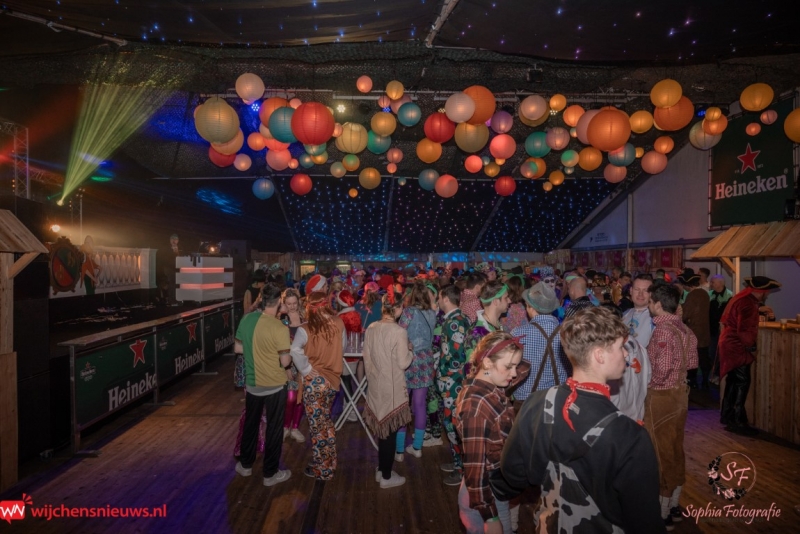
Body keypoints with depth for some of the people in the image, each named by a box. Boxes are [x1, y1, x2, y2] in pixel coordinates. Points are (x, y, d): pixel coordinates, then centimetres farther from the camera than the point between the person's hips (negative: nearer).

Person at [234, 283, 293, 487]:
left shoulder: (246, 320, -5)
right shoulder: (280, 328, -23)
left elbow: (238, 348, 6)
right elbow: (285, 362, -19)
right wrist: (290, 354, 1)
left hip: (252, 383, 5)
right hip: (274, 385, -5)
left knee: (250, 424, 22)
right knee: (273, 428, 10)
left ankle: (246, 465, 39)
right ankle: (270, 473, 23)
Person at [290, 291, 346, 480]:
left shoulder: (305, 329, -18)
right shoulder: (338, 324, -6)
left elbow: (295, 351, -33)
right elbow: (343, 346, 6)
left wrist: (306, 370, -19)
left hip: (315, 382, -5)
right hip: (332, 379, 5)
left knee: (317, 426, 10)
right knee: (326, 422, 23)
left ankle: (321, 469, 24)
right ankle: (329, 464, 36)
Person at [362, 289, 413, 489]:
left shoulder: (371, 328, -2)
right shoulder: (399, 331, -20)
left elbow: (367, 358, 6)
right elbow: (403, 363, -16)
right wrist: (410, 352, 2)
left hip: (376, 385, 6)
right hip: (392, 387, -6)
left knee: (382, 427, 20)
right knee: (390, 431, 8)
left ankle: (381, 469, 34)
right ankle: (386, 476, 22)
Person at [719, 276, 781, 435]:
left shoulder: (743, 297, 11)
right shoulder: (748, 304, -20)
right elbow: (744, 330, -24)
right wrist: (751, 346, -11)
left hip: (731, 345, 11)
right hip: (737, 347, -11)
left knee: (734, 382, 16)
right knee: (742, 383, -8)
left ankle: (727, 416, 24)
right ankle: (736, 421, -4)